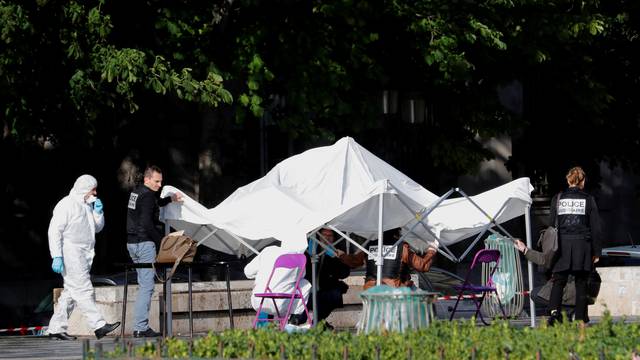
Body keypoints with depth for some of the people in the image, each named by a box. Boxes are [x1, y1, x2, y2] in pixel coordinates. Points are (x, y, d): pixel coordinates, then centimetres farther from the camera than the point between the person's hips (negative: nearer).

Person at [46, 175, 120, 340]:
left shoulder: (87, 205, 17)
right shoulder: (67, 204, -10)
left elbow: (98, 228, 24)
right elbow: (54, 230, -14)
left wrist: (98, 212, 4)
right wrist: (57, 257, -20)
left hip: (84, 255, 10)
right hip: (71, 255, -10)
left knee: (70, 292, 9)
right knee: (83, 290, -11)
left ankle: (56, 328, 13)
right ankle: (98, 325, -15)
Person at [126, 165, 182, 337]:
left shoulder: (136, 192, 15)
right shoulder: (147, 196, -14)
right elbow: (146, 223, -21)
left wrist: (170, 199, 34)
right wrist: (161, 240, -13)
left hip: (132, 243, 10)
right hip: (144, 243, -10)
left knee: (144, 284, 14)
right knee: (147, 285, -9)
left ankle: (140, 326, 13)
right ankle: (141, 328, -13)